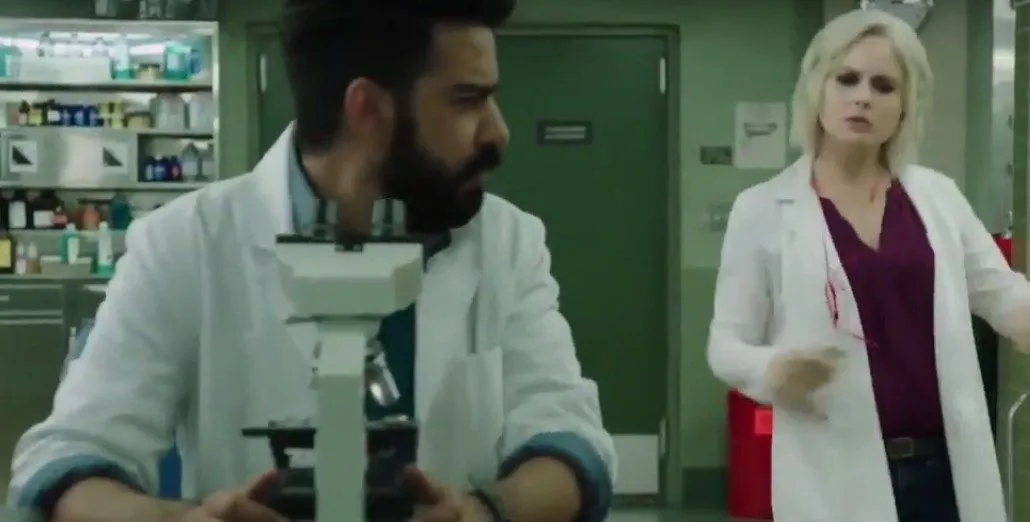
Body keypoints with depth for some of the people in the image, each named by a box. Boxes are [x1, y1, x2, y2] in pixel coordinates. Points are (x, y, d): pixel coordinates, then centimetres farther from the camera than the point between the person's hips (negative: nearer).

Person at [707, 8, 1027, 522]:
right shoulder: (763, 208, -3)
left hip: (943, 466, 4)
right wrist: (773, 372, -23)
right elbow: (726, 341, -2)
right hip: (836, 478, -3)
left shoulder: (937, 196, 7)